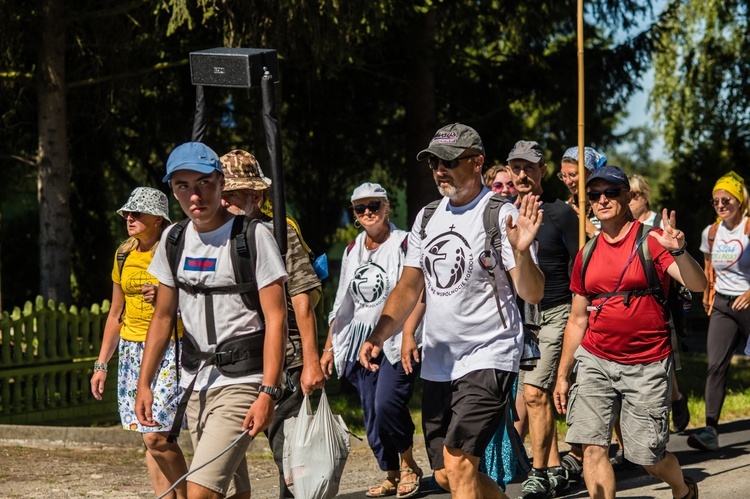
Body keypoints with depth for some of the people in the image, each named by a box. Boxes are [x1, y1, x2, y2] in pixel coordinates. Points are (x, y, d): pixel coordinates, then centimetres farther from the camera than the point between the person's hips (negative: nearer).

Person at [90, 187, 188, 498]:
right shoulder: (124, 255, 11)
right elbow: (116, 313, 18)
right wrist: (101, 364, 15)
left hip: (170, 350, -6)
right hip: (132, 351, 6)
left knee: (155, 436, -14)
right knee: (150, 439, 4)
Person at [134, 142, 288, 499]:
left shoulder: (253, 237, -9)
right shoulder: (173, 240, 8)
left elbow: (275, 317, -13)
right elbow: (163, 317, 17)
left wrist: (268, 392, -20)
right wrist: (144, 384, 12)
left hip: (241, 383, -6)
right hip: (195, 382, 6)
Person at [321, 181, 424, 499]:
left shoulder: (404, 243, -3)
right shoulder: (352, 251, 15)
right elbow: (342, 303, 20)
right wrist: (329, 346, 17)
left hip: (396, 337, -6)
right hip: (360, 341, 6)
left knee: (387, 404, -21)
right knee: (371, 413, 2)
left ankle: (409, 465, 0)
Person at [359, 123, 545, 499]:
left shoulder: (502, 215, -10)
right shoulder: (427, 218, 11)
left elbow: (532, 294, -16)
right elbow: (409, 288, 15)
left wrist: (521, 252, -35)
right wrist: (378, 336, 1)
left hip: (489, 358, -7)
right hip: (437, 363, 7)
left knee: (457, 462, -18)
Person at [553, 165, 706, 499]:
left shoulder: (651, 241, -5)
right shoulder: (587, 254, 9)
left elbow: (698, 285, -17)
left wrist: (678, 251, -36)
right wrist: (562, 375, 15)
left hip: (647, 365, -4)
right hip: (596, 361, 4)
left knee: (647, 455, 3)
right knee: (592, 446, -10)